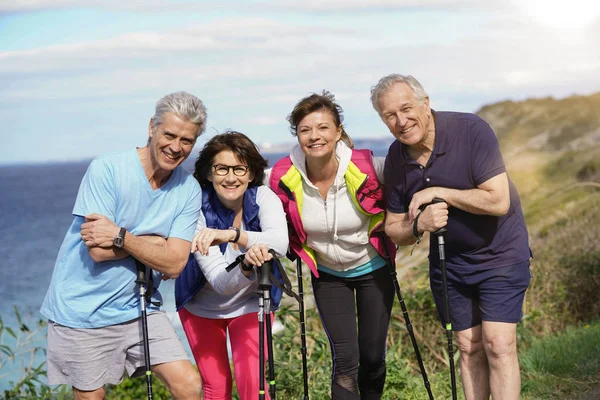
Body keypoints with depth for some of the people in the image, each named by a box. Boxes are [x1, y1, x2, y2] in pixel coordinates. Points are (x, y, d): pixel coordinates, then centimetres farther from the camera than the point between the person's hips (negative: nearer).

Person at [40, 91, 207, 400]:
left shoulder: (189, 190, -4)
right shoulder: (107, 170, -16)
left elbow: (175, 263, -13)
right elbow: (98, 250, -22)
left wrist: (121, 236, -23)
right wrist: (157, 243, -14)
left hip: (138, 308, 3)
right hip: (82, 310, -3)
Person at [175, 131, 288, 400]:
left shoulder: (263, 197, -20)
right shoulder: (198, 209, -26)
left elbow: (280, 244, -41)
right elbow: (220, 282, -34)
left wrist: (230, 234, -55)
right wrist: (247, 266, -56)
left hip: (250, 304, 1)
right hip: (201, 307, 0)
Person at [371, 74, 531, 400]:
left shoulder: (470, 130, -23)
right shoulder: (396, 159, -7)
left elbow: (498, 201, -28)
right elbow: (394, 230, -1)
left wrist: (439, 193, -24)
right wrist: (418, 225, -24)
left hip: (499, 252, -5)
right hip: (448, 259, 5)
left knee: (498, 344, -12)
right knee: (469, 348, 9)